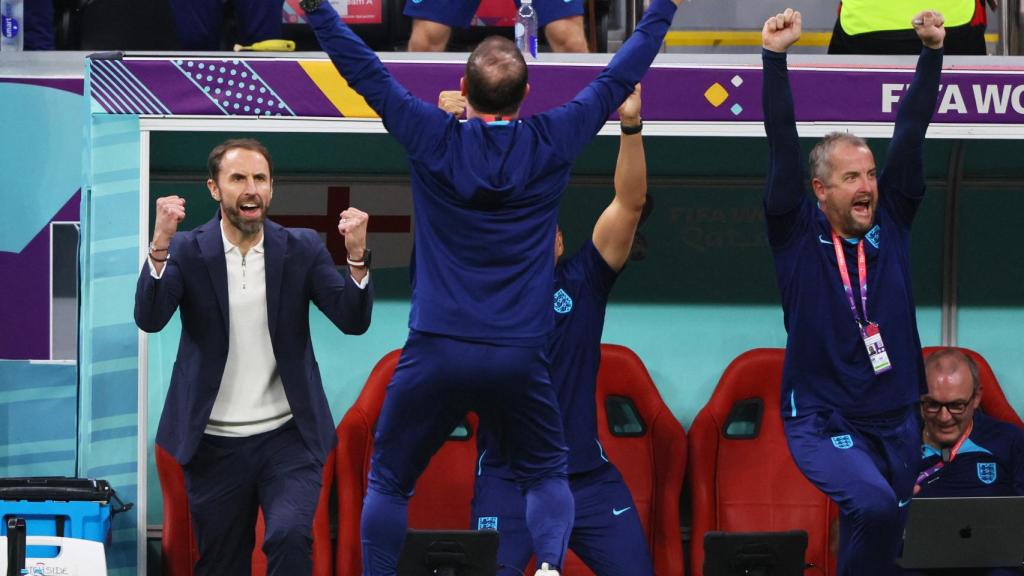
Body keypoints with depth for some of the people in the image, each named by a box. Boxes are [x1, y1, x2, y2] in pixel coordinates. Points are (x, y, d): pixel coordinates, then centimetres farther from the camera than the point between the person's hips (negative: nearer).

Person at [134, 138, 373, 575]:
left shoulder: (303, 249, 1)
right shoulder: (186, 251, -2)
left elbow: (353, 320, -7)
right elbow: (149, 318, -16)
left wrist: (357, 256, -26)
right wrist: (160, 244, -31)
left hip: (287, 438, 0)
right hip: (216, 444, 0)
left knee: (291, 538, -23)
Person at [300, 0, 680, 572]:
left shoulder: (434, 140, -5)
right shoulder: (552, 144, -2)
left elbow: (365, 73, 0)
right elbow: (618, 78, 9)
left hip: (435, 353, -1)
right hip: (520, 355, 1)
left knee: (389, 482, 12)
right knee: (547, 475, 17)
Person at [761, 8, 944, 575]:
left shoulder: (890, 222, 4)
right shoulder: (797, 234, -4)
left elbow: (910, 132, 1)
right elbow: (783, 146, -12)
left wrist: (932, 51, -6)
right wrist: (775, 57, -19)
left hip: (897, 421, 4)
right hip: (822, 421, -4)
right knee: (873, 504, -29)